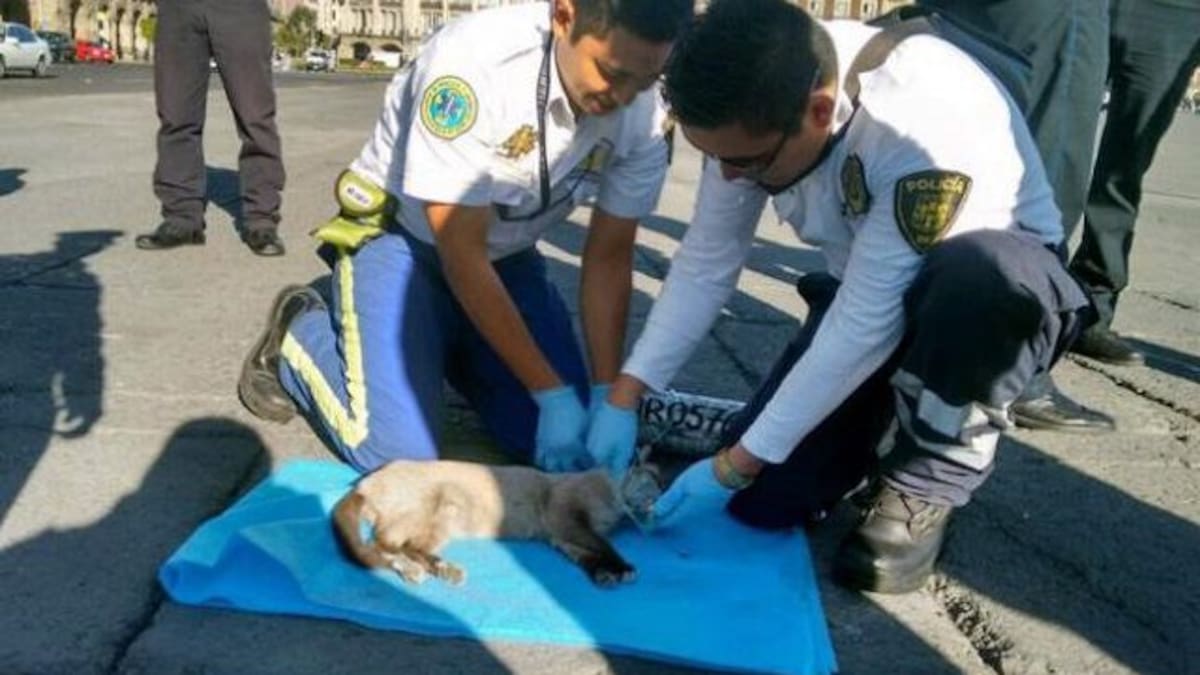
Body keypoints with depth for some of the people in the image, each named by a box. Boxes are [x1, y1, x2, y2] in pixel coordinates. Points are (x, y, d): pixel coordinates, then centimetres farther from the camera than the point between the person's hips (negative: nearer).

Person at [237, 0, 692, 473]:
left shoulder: (644, 115, -17)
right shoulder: (474, 58, -32)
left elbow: (609, 258, -7)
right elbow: (460, 253, -27)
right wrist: (553, 393, -26)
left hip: (506, 255, 5)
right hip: (403, 240, -4)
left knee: (570, 442, -4)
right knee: (401, 457, -18)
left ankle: (453, 349, 21)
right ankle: (298, 335, 11)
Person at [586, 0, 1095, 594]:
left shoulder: (928, 123, -37)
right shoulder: (755, 106, -17)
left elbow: (867, 327, -34)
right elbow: (705, 263, -9)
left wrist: (730, 468, -28)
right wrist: (623, 398, -14)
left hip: (1002, 280, -4)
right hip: (868, 290, 5)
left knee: (972, 282, -43)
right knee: (765, 498, -10)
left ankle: (930, 479, -14)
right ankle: (888, 406, 19)